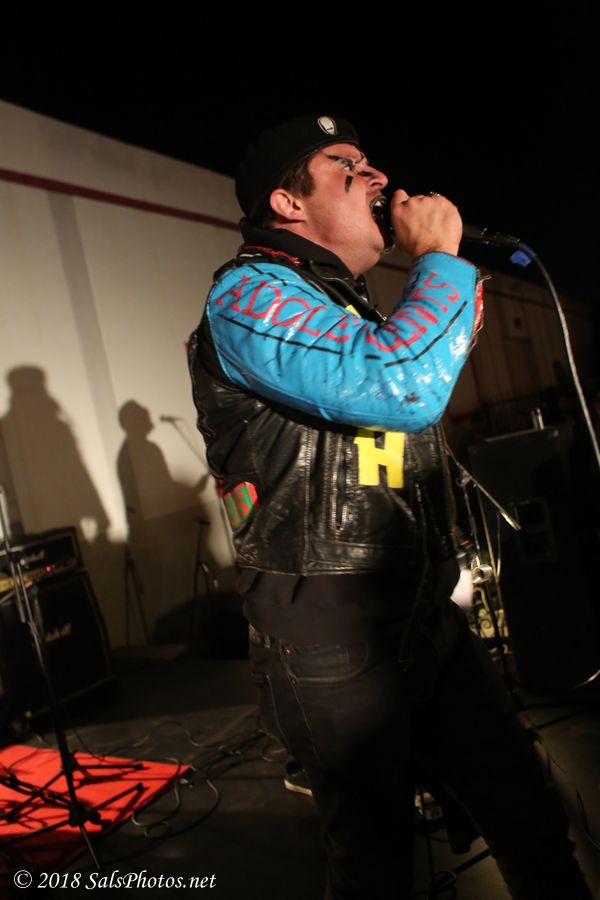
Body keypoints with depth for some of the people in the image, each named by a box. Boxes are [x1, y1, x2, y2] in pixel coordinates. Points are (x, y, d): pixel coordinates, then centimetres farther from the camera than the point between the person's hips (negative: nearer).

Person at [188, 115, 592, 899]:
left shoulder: (351, 310, 16)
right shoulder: (248, 295, -13)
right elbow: (403, 386, -29)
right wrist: (439, 256, -15)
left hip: (430, 620, 8)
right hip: (337, 648, -8)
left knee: (534, 826, 14)